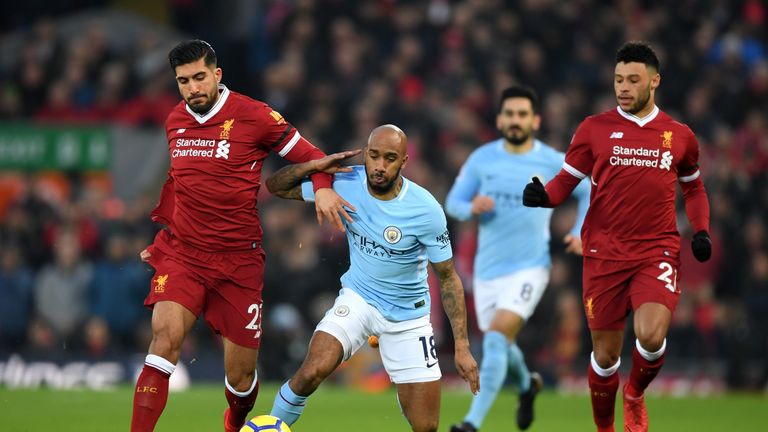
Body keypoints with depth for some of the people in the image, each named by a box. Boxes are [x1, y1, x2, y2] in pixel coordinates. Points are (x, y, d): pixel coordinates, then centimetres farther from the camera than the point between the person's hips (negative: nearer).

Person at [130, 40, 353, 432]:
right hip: (181, 254, 2)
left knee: (241, 376, 4)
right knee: (166, 334, -24)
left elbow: (309, 156, 0)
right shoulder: (174, 122, 8)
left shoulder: (252, 115, -6)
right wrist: (162, 227, 21)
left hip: (239, 262, -2)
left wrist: (322, 189, -19)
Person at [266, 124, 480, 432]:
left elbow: (448, 278, -11)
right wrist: (316, 165, -23)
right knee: (312, 371, -29)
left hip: (408, 313, -1)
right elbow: (276, 186, -4)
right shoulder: (346, 185, -15)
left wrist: (462, 346, -14)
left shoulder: (426, 210, -21)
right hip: (358, 298, 1)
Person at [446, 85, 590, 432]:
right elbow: (453, 201, 6)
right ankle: (526, 385, 49)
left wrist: (580, 232, 1)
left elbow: (588, 192, 14)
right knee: (499, 347, 15)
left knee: (496, 340, -21)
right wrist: (472, 208, -17)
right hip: (487, 269, 4)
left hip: (529, 268, -4)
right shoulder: (481, 159, 1)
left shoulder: (553, 163, -3)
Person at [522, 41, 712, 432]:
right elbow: (566, 180, 4)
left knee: (651, 337, -23)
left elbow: (693, 188, 21)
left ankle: (635, 396, 10)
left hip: (658, 250, 0)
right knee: (605, 353, 3)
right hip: (605, 253, 0)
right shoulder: (595, 129, 3)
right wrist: (543, 195, -18)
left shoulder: (679, 136, 7)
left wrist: (701, 231, 6)